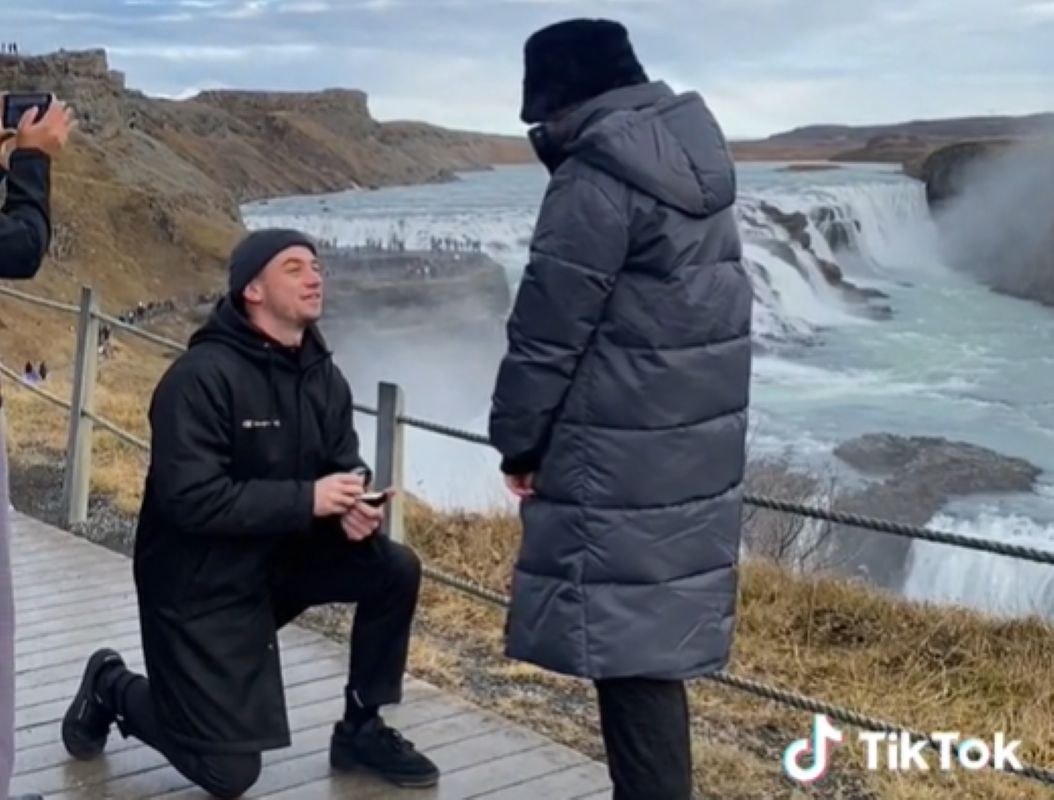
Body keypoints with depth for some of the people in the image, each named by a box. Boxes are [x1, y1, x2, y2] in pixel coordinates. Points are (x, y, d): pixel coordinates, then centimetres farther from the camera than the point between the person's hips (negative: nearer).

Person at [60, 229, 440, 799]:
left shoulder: (323, 377, 0)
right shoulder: (201, 376, -23)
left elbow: (344, 466, 5)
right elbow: (189, 499, -29)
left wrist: (353, 507, -20)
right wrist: (308, 499, -30)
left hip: (283, 556, 7)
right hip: (199, 581, -7)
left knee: (395, 570, -12)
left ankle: (359, 728, 7)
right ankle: (113, 689, 22)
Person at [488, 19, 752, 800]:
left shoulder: (597, 180, -16)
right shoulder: (695, 162, 12)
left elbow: (547, 332, -14)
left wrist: (519, 440, -1)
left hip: (620, 465, -9)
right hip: (694, 448, 9)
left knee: (628, 648, -2)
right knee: (654, 642, 16)